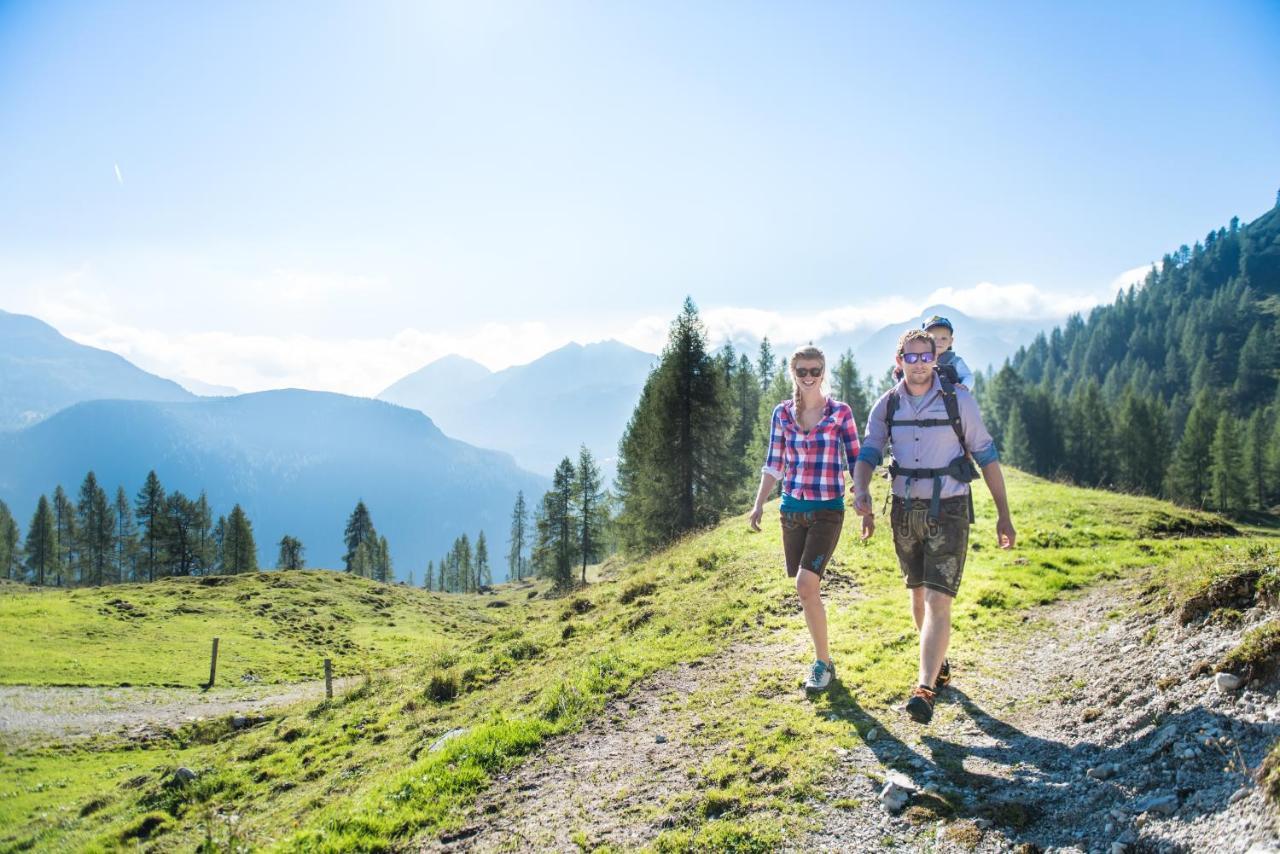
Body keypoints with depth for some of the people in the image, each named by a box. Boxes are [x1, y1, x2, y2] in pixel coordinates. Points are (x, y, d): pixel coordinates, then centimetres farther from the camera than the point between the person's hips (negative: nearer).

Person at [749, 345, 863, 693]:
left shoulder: (840, 412, -2)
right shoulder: (782, 413, 6)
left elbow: (856, 461, 2)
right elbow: (774, 464, 9)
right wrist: (759, 504, 2)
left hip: (828, 510, -4)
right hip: (792, 508, 4)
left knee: (806, 584, -16)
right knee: (806, 589, 9)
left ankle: (823, 662, 0)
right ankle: (822, 658, 26)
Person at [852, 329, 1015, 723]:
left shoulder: (958, 400, -6)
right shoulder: (887, 405, 2)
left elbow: (986, 456, -2)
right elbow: (868, 454, -4)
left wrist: (1004, 515, -3)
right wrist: (862, 494, -24)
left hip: (949, 509, -4)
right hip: (905, 509, 4)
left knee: (938, 600, -12)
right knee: (918, 595, 16)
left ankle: (925, 689, -14)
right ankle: (938, 664, 37)